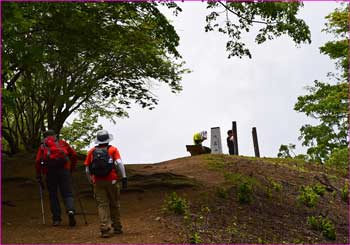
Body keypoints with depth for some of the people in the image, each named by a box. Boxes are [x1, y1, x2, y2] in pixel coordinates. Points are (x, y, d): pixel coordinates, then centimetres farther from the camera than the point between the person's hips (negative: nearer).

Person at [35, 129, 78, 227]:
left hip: (50, 171, 0)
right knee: (67, 193, 4)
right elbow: (74, 155, 13)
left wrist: (39, 177, 10)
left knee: (53, 195, 11)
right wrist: (71, 168, 22)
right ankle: (71, 210, -22)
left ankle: (56, 219, 8)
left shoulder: (42, 146, 17)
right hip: (64, 170, 0)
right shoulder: (62, 143, 20)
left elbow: (38, 161, 5)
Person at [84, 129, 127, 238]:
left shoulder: (92, 151, 10)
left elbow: (87, 169, 10)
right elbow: (119, 163, -11)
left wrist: (91, 181, 22)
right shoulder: (113, 149, 4)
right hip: (111, 180, -1)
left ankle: (105, 229, -7)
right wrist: (124, 177, -12)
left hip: (98, 182, 1)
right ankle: (117, 228, 21)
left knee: (102, 205, 2)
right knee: (114, 205, 12)